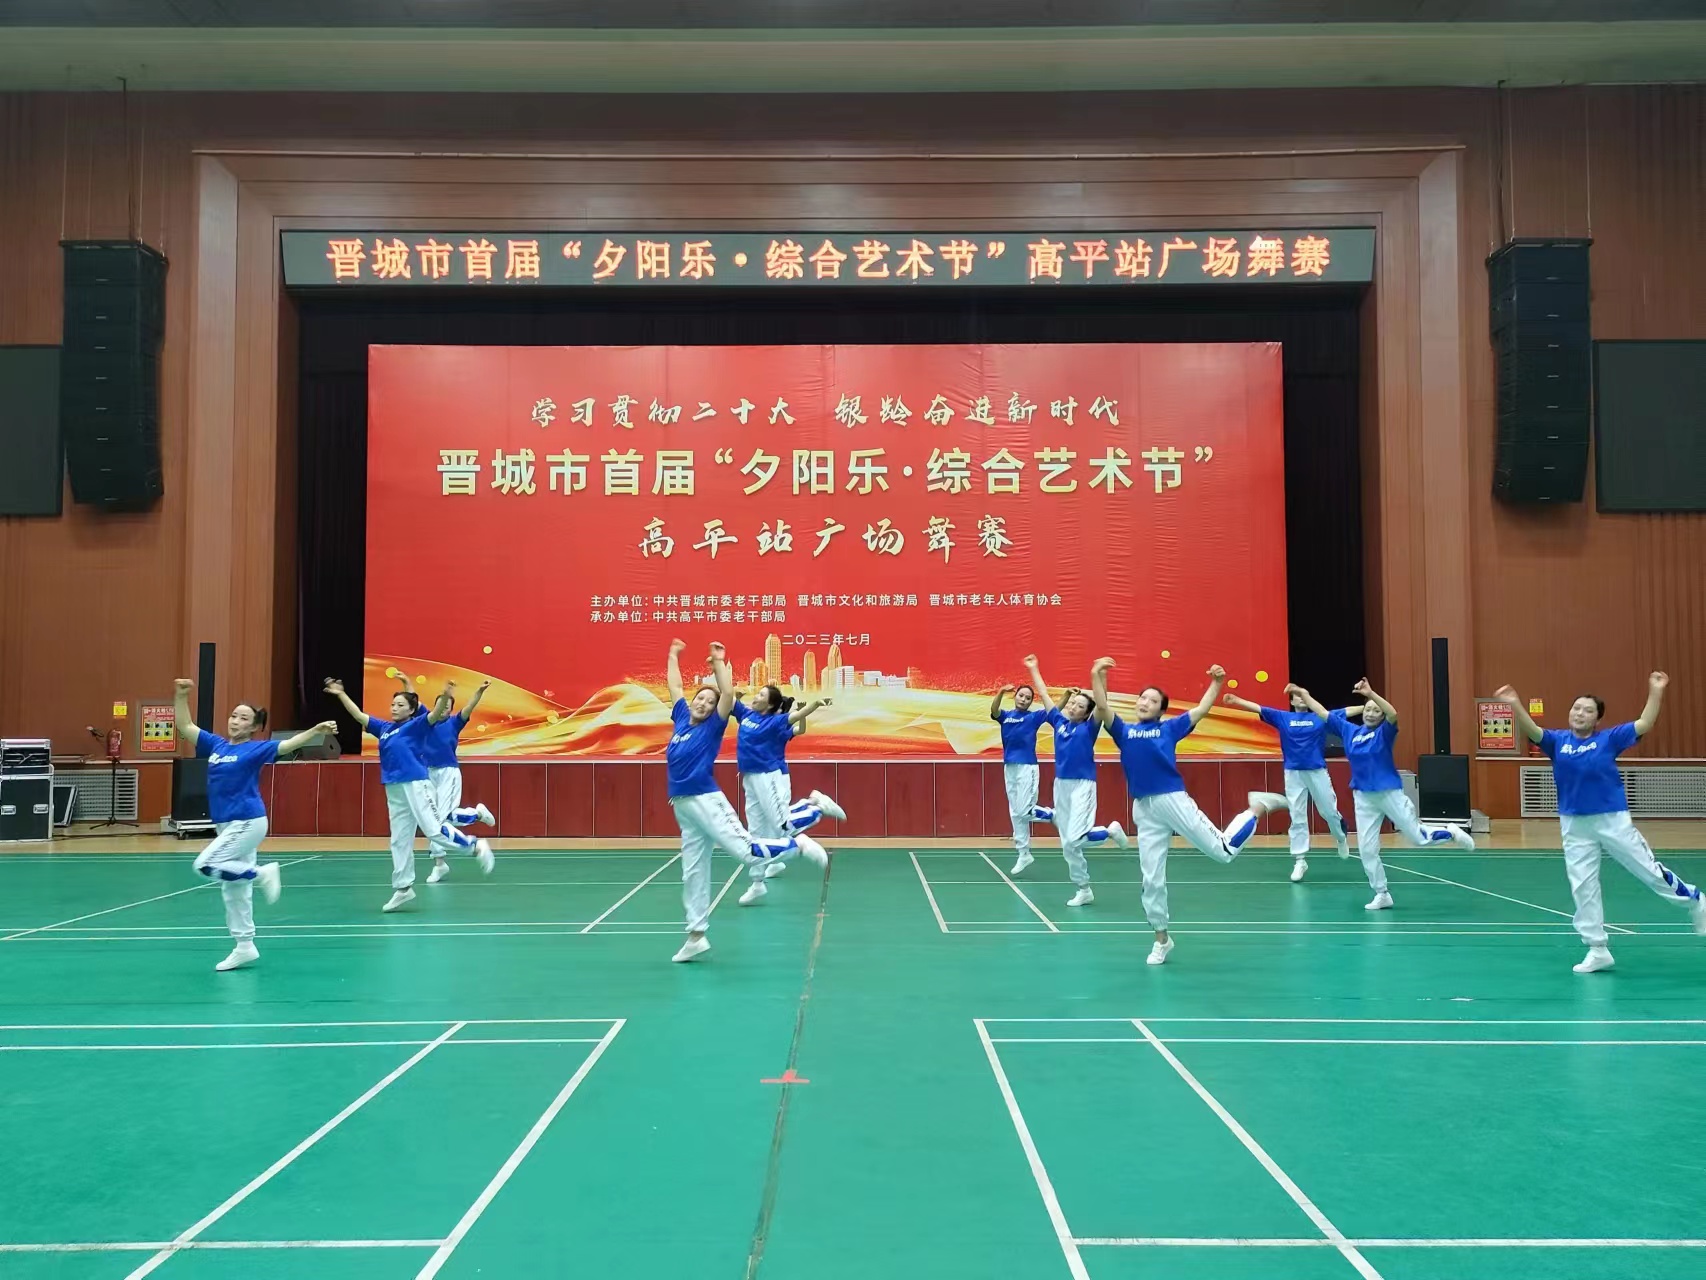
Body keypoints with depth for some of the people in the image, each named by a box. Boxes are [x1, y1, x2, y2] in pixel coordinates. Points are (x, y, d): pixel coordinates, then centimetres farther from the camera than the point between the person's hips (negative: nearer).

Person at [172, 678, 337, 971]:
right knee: (234, 890, 11)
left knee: (206, 865, -20)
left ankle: (261, 873, -3)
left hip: (248, 823, -7)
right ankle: (244, 947, 19)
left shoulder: (256, 749, -7)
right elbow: (185, 726, 14)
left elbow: (287, 745, -20)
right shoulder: (215, 745, 9)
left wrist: (316, 731, -34)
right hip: (226, 825, 7)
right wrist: (182, 696, 3)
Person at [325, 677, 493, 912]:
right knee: (399, 841, 11)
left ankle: (476, 847, 3)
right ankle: (403, 889, 18)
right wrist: (341, 694, 20)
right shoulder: (383, 728, 16)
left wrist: (445, 697, -36)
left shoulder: (416, 725, -1)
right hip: (394, 790, 7)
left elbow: (435, 715, -18)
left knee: (435, 830, -13)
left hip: (416, 785, -7)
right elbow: (359, 715, 23)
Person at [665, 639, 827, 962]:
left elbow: (728, 695, -13)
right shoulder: (681, 718, 14)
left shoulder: (712, 726, 0)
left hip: (706, 801, -6)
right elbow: (675, 688, 25)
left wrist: (718, 662, -12)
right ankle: (696, 935, 15)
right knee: (692, 873, 9)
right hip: (682, 807, 6)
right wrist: (673, 656, 30)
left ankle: (799, 844, 7)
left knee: (747, 851, -13)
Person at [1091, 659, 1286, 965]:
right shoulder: (1124, 731, 12)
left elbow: (1201, 710, 12)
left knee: (1224, 851, 2)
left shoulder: (1169, 728, 9)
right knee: (1151, 879, 7)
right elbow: (1102, 707, 0)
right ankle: (1162, 938, 22)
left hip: (1174, 800, -2)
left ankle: (1258, 808, 29)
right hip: (1143, 810, 2)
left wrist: (1217, 682, 4)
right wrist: (1097, 675, -9)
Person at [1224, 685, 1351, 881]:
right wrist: (1236, 700, -15)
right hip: (1293, 773, 0)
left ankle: (1341, 838, 42)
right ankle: (1300, 860, 5)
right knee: (1297, 818, 1)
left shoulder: (1320, 718, 4)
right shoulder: (1282, 717, 5)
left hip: (1317, 771, 0)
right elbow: (1258, 708, -4)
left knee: (1329, 812, 10)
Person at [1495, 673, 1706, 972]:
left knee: (1650, 871, 7)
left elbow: (1644, 724, -6)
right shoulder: (1558, 741, 0)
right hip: (1574, 826, 2)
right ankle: (1597, 950, 17)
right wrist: (1514, 704, -33)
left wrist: (1656, 691, -14)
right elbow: (1531, 730, -15)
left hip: (1613, 820, -2)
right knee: (1582, 887, 6)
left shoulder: (1608, 739, -3)